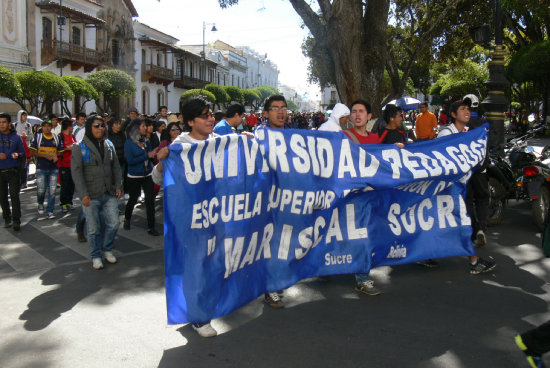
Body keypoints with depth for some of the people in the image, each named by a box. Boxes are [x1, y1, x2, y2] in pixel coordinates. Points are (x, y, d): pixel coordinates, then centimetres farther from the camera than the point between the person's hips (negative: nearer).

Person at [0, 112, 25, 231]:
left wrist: (17, 155, -13)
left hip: (13, 171, -2)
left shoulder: (16, 137, 3)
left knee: (14, 195, -8)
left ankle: (16, 221, -6)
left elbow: (23, 152, 8)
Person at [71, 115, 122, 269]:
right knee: (94, 228, 3)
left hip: (109, 193, 4)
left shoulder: (109, 145, 11)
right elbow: (76, 172, -9)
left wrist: (118, 186, 6)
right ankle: (96, 255, 21)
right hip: (91, 196, -4)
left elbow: (116, 167, 15)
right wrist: (83, 194, -15)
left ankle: (107, 249, 28)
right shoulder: (80, 147, -4)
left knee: (114, 223, 4)